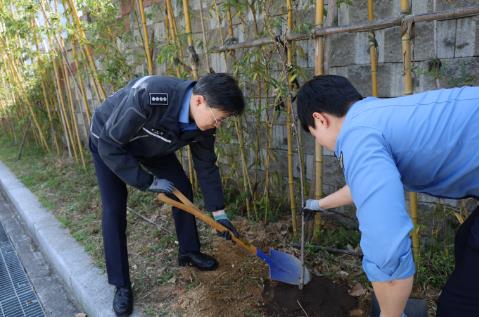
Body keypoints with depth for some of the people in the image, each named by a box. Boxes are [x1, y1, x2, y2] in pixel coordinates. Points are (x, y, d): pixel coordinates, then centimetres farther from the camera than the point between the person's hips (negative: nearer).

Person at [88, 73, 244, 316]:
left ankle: (189, 251, 23)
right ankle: (121, 286, 6)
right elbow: (110, 146, -35)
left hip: (152, 146, 5)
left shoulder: (202, 123, -23)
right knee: (114, 210, -10)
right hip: (108, 141, -5)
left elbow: (206, 166, -8)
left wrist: (218, 212, -4)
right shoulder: (147, 96, -45)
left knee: (183, 189, 1)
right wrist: (149, 182, -29)